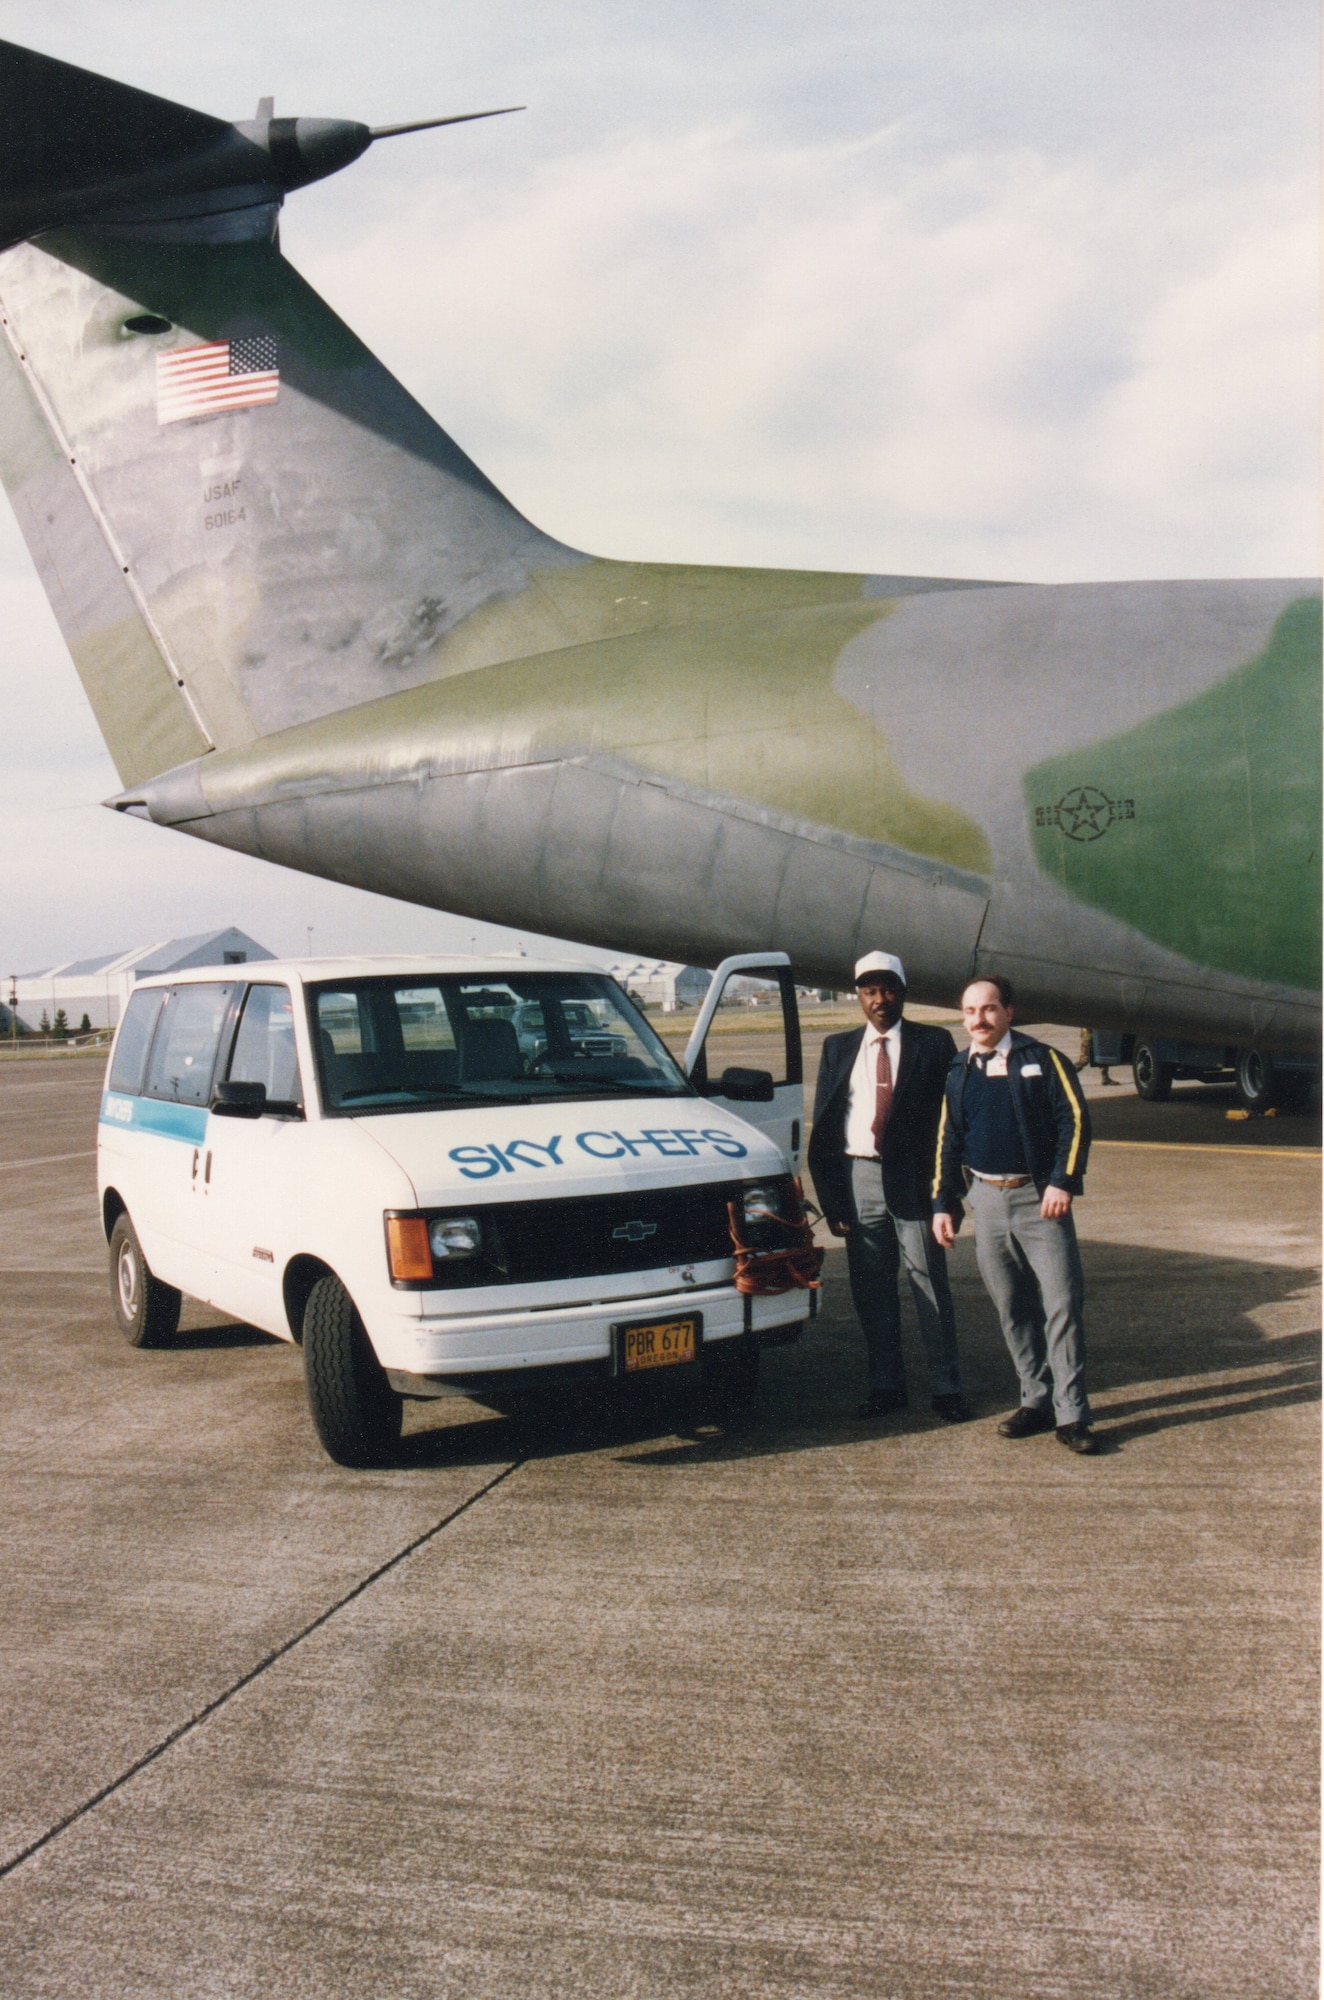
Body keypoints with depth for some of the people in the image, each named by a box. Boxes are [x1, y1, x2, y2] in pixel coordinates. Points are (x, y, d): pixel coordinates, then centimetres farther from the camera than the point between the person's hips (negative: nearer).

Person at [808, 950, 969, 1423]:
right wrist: (831, 1197, 2)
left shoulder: (934, 1044, 3)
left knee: (930, 1283, 0)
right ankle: (885, 1385, 18)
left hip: (914, 1180, -3)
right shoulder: (837, 1048, 11)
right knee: (871, 1287, 8)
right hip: (858, 1177, 3)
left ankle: (945, 1387, 8)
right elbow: (823, 1127, 10)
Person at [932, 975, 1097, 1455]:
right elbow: (948, 1142, 17)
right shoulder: (958, 1072, 12)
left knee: (1062, 1303, -8)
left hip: (1038, 1198, -4)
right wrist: (943, 1204, 11)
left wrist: (1062, 1182, -14)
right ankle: (1037, 1400, 20)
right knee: (1012, 1308, 9)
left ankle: (1070, 1414, -3)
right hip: (987, 1200, 4)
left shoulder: (1042, 1060, 0)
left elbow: (1074, 1119, -5)